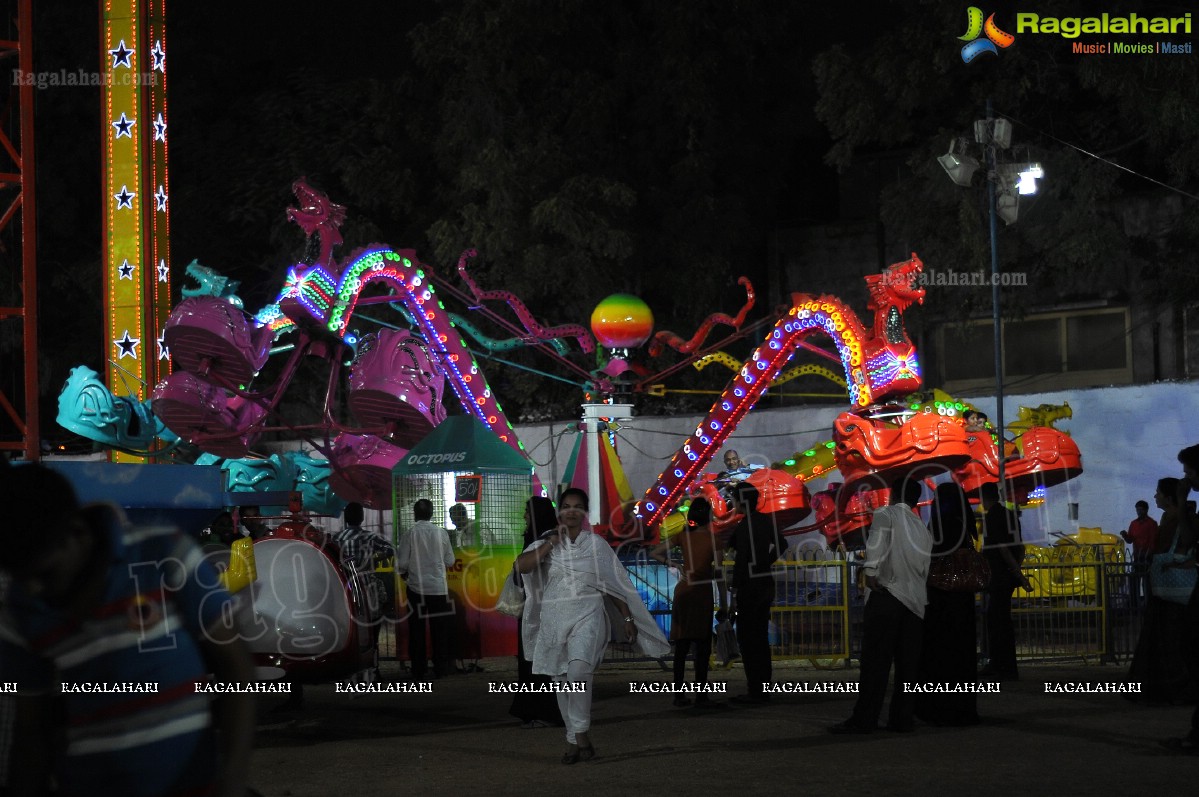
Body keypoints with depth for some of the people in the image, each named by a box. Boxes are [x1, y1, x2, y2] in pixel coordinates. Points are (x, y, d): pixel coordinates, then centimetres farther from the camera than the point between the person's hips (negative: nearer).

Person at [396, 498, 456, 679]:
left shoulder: (409, 534, -9)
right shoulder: (441, 533, -4)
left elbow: (402, 563, -8)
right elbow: (450, 561, 3)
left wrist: (405, 572, 14)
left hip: (416, 588, -1)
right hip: (438, 588, 1)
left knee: (416, 631, 9)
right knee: (440, 630, 9)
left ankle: (419, 669, 11)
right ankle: (441, 668, 12)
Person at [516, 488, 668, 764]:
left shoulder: (596, 544, 6)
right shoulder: (547, 543, 7)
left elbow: (615, 585, 10)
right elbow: (521, 565, -11)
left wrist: (628, 618, 6)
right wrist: (552, 542, -9)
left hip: (588, 616, -3)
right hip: (555, 617, 3)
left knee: (578, 668, -26)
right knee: (562, 681, 4)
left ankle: (581, 732, -15)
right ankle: (574, 741, 14)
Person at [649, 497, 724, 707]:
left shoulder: (683, 536, 4)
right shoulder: (712, 539, -6)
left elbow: (654, 553, 4)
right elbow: (718, 573, -8)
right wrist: (723, 604, -4)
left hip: (683, 590, 4)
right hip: (703, 593, -4)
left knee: (681, 645, 6)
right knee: (702, 646, 0)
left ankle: (679, 694, 4)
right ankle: (701, 694, -3)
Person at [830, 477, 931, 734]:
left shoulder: (885, 515, 0)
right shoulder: (923, 529, 20)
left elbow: (877, 542, -19)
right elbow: (924, 568, 18)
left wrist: (871, 572, -20)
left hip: (886, 595, -6)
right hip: (915, 601, 6)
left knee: (875, 660, -8)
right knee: (907, 663, 7)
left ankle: (864, 720, -10)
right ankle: (902, 718, 6)